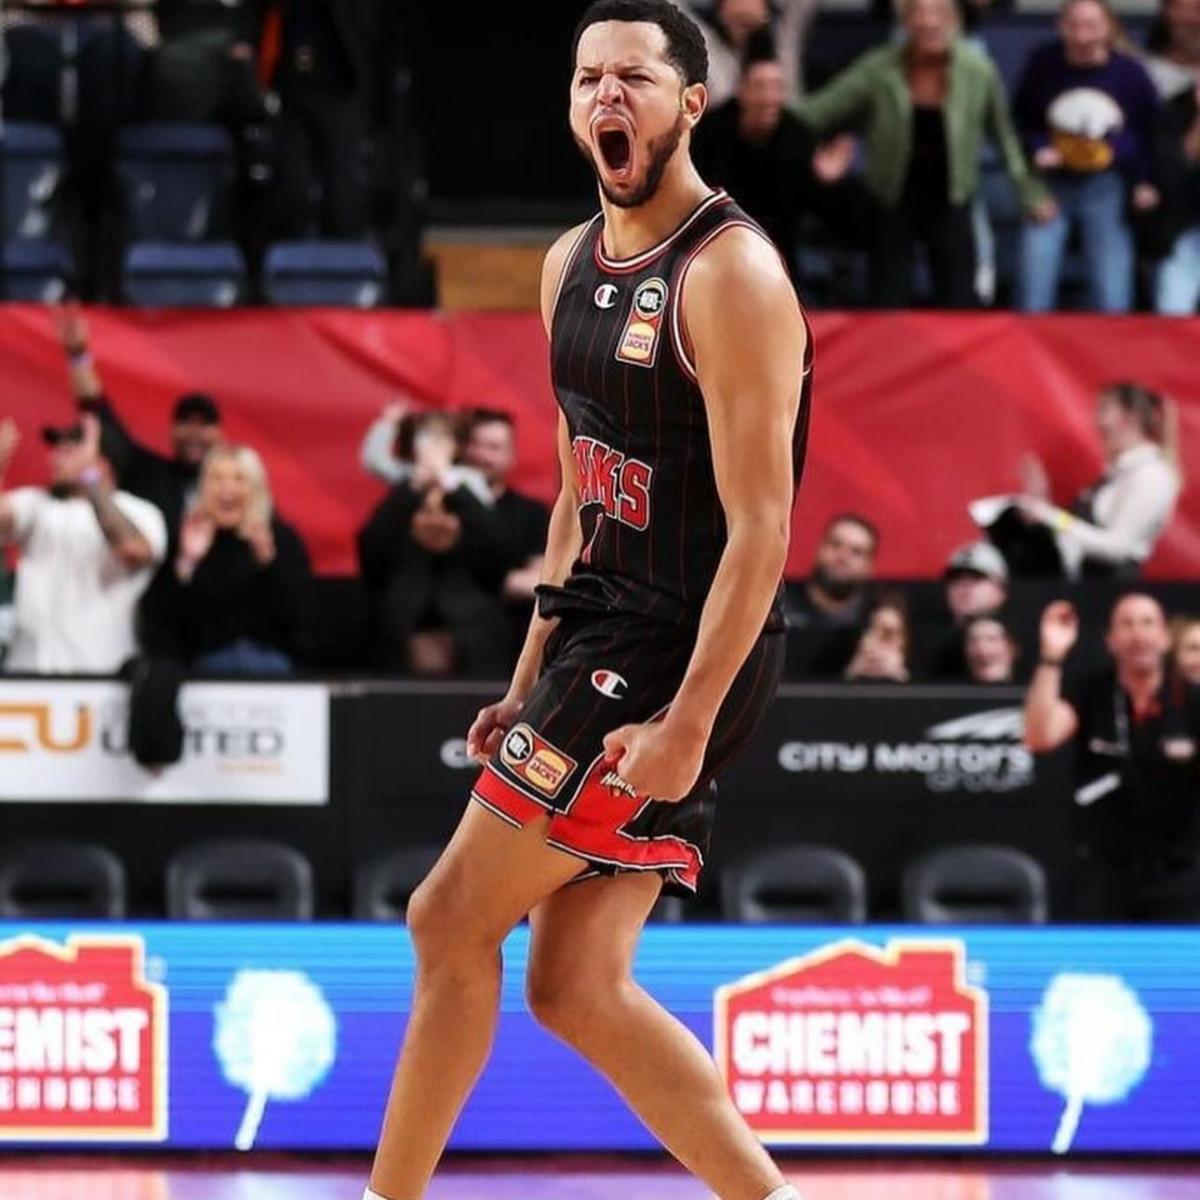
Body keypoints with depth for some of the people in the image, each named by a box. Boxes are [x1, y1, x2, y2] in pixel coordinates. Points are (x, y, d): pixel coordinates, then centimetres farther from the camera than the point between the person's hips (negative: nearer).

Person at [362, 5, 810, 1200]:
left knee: (450, 921, -3)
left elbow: (759, 527, -19)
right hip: (600, 633, 9)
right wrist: (532, 684, 18)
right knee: (577, 987, 6)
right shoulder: (571, 265, 12)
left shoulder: (729, 273, -16)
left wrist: (688, 724, -24)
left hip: (680, 653, -9)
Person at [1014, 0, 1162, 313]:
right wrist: (1037, 149, -12)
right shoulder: (1043, 64, -9)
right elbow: (1022, 121, 7)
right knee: (1033, 298, -3)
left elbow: (1154, 129, 7)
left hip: (1108, 190, 0)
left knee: (1112, 303, 1)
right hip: (1051, 184, 0)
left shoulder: (1129, 72, -9)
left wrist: (1148, 180, -2)